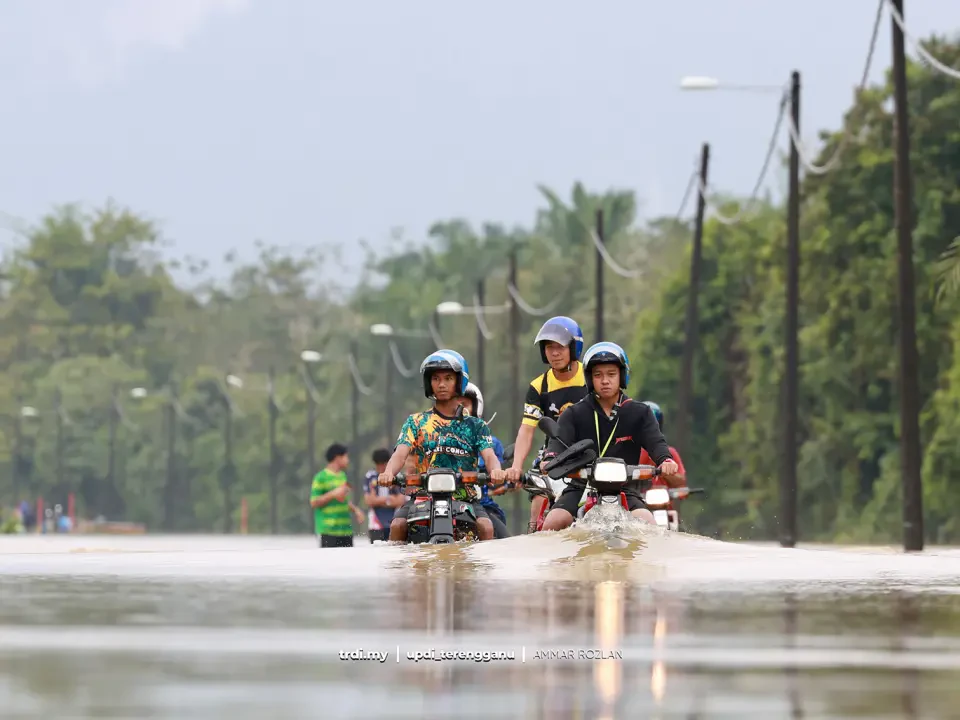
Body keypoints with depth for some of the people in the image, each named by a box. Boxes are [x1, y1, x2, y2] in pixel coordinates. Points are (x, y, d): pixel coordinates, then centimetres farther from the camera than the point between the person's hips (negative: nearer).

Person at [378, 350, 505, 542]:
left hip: (465, 497, 0)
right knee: (398, 525, -27)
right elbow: (401, 453, -2)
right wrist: (388, 473, -26)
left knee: (486, 528, -28)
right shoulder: (417, 422, 13)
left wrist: (495, 470, -27)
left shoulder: (475, 425, 14)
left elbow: (489, 456, -1)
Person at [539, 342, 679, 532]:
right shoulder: (575, 414, 6)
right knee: (552, 524, -26)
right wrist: (550, 459, -34)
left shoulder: (639, 413, 7)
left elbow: (655, 441, -7)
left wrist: (665, 459, -32)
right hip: (581, 488, 0)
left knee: (647, 524, -28)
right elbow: (560, 440, -10)